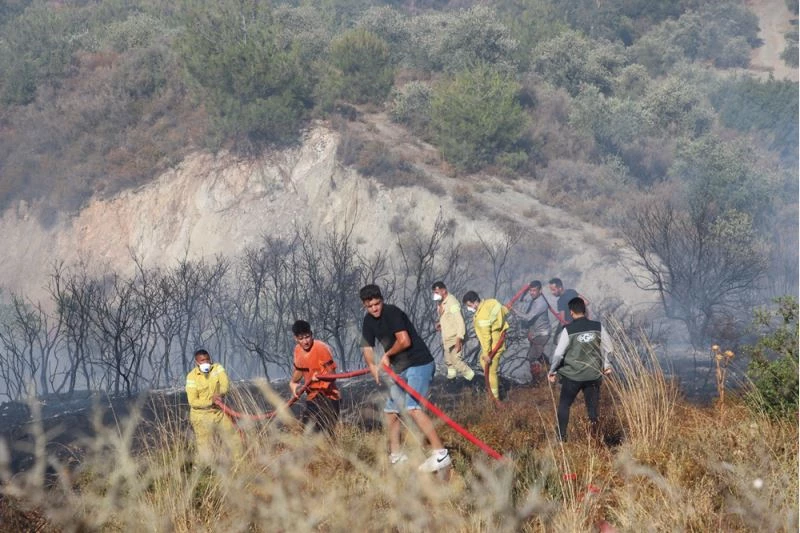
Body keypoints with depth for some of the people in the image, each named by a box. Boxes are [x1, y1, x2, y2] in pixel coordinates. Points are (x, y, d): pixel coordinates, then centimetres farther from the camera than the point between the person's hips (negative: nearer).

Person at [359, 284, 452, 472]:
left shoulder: (392, 312, -15)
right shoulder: (368, 321, 11)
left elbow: (404, 341, -23)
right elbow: (367, 347, 15)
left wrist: (387, 355, -6)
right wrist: (372, 366, -4)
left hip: (419, 364, -10)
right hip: (401, 370, 10)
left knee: (412, 407, -24)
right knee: (391, 410, 13)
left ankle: (440, 453, -30)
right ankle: (396, 456, 25)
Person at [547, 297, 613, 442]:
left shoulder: (568, 330, -10)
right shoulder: (598, 327, -3)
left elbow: (559, 353, -8)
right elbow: (607, 348, 5)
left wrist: (552, 371, 6)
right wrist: (607, 365, 21)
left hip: (572, 375, -2)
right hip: (593, 374, 2)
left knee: (564, 404, 12)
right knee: (592, 403, 8)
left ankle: (561, 436, 10)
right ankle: (593, 419, -24)